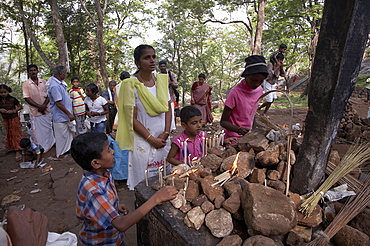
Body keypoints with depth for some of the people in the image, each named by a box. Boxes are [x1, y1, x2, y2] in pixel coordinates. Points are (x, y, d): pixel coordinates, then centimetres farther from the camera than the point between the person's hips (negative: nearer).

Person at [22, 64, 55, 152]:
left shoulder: (44, 82, 6)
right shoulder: (25, 84, -2)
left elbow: (49, 95, 4)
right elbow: (27, 98, -7)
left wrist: (44, 105, -12)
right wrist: (39, 106, -16)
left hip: (47, 110, 3)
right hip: (35, 112, -3)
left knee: (48, 128, 14)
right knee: (37, 131, 2)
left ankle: (50, 144, 30)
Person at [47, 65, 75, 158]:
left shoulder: (60, 83, 9)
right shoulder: (55, 86, -23)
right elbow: (58, 103, -25)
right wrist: (69, 114, -22)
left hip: (65, 115, 10)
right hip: (60, 116, -10)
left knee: (68, 133, 20)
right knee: (62, 136, 3)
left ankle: (67, 149, 35)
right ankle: (60, 154, 18)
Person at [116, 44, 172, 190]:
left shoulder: (162, 80, 6)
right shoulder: (131, 84, -10)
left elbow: (168, 109, 8)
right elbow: (132, 119, -11)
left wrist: (166, 133, -3)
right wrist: (151, 139, -12)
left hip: (163, 139, 5)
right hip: (142, 140, -4)